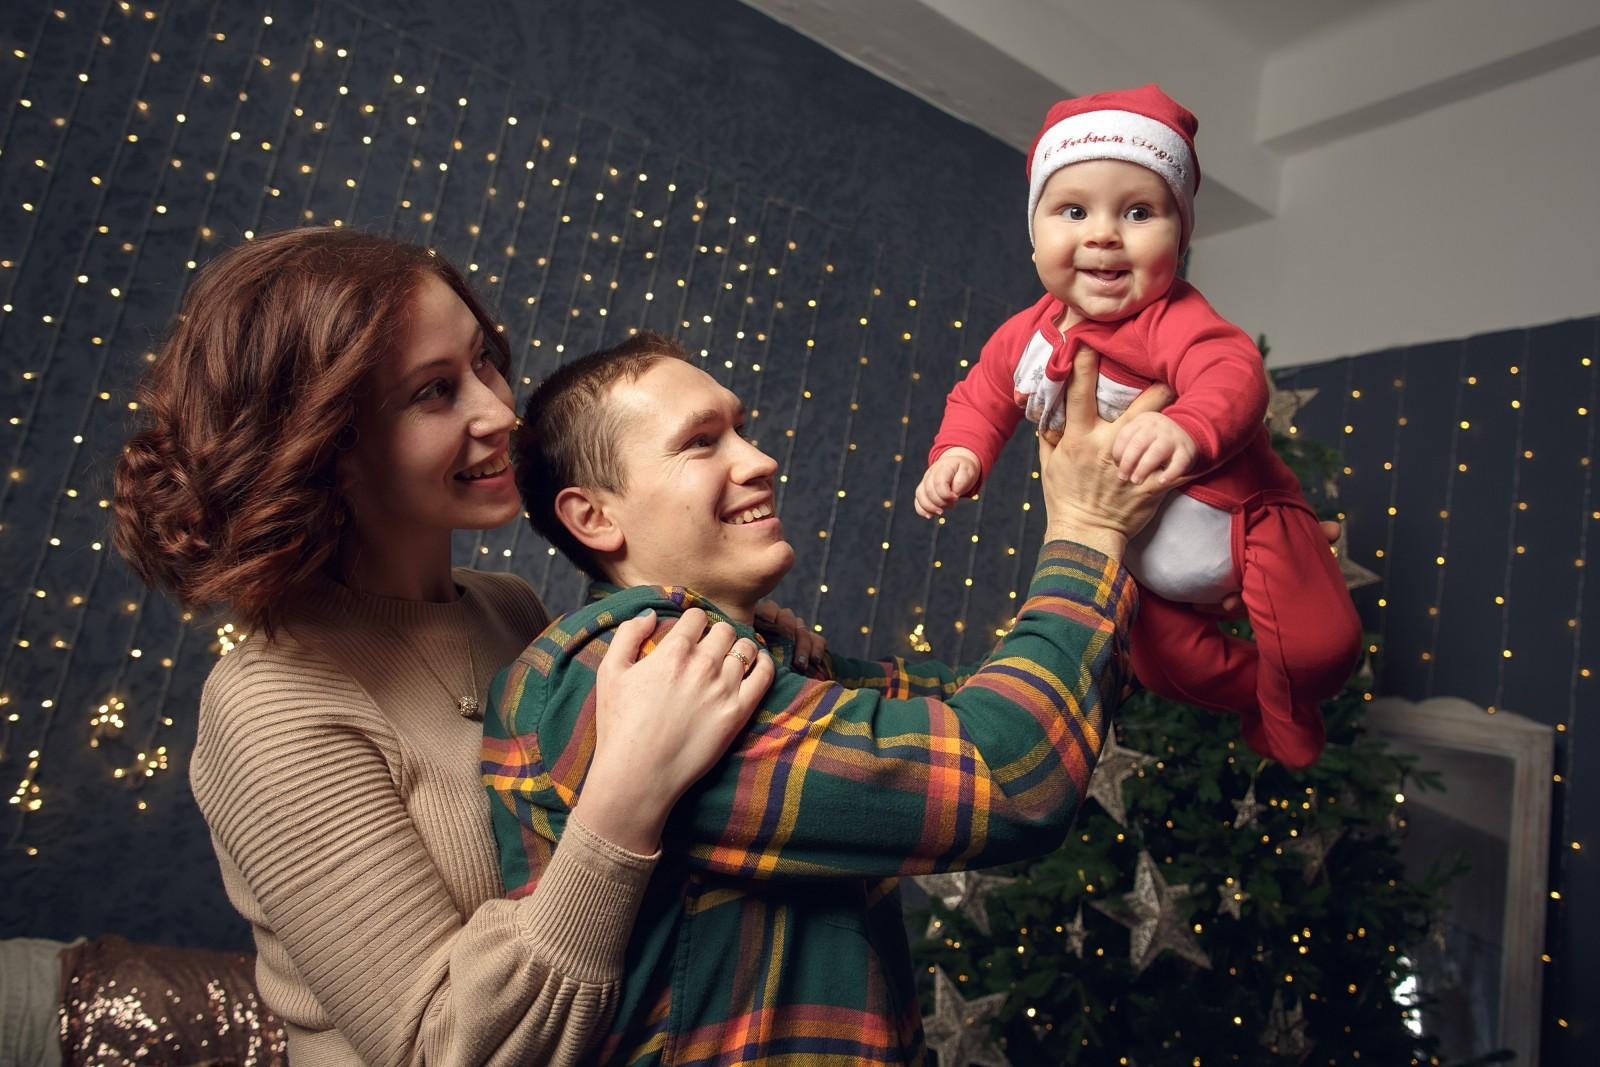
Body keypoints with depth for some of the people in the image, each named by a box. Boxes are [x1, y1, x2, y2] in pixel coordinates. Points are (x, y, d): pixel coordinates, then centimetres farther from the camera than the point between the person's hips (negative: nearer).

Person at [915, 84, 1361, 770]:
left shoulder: (1176, 320, -28)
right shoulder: (1026, 336, -9)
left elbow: (1232, 376, -46)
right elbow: (982, 397, 6)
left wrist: (1188, 431, -67)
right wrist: (958, 455, -13)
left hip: (1238, 516, -5)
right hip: (1132, 550, 6)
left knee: (1315, 646, -16)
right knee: (1166, 666, 12)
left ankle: (1289, 713, 20)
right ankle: (1252, 692, 43)